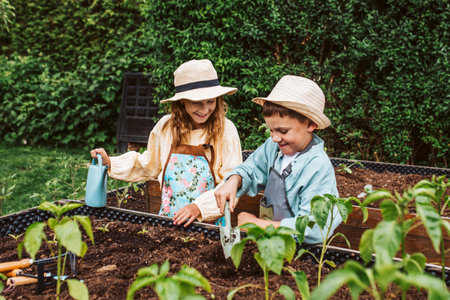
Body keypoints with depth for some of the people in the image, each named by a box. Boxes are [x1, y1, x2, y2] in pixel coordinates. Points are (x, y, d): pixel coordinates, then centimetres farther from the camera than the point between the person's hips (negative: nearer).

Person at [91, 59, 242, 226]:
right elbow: (149, 166, 20)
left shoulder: (225, 130, -5)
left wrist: (200, 206, -19)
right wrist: (111, 164, 12)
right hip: (167, 221, 3)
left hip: (210, 224, -3)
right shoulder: (166, 126, 4)